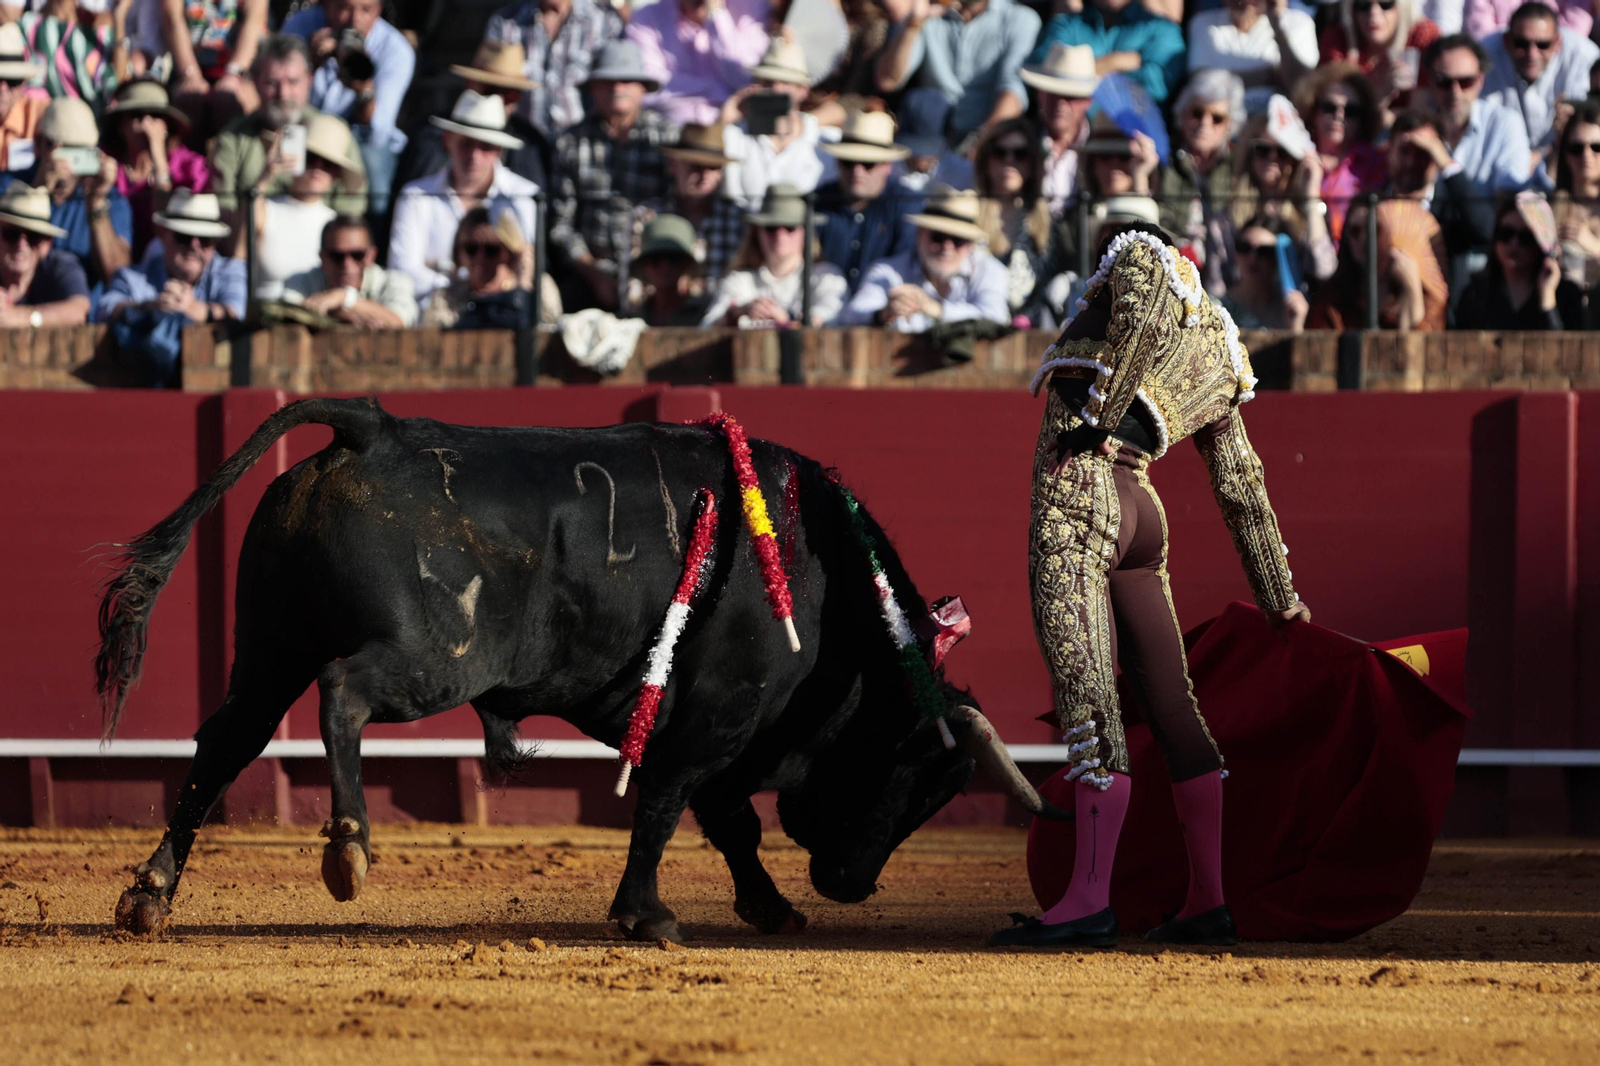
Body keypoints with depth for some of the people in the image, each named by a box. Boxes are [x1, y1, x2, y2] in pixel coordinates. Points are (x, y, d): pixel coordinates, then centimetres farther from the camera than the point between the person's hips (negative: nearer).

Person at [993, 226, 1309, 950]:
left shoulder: (1141, 256, 10)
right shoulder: (1217, 370, 25)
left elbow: (1141, 312, -14)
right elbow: (1243, 489, 27)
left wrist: (1096, 421, -11)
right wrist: (1280, 597, 31)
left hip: (1076, 489, -8)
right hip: (1141, 512, 8)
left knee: (1088, 701, -14)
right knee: (1172, 709, 11)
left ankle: (1090, 899, -20)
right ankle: (1210, 901, 13)